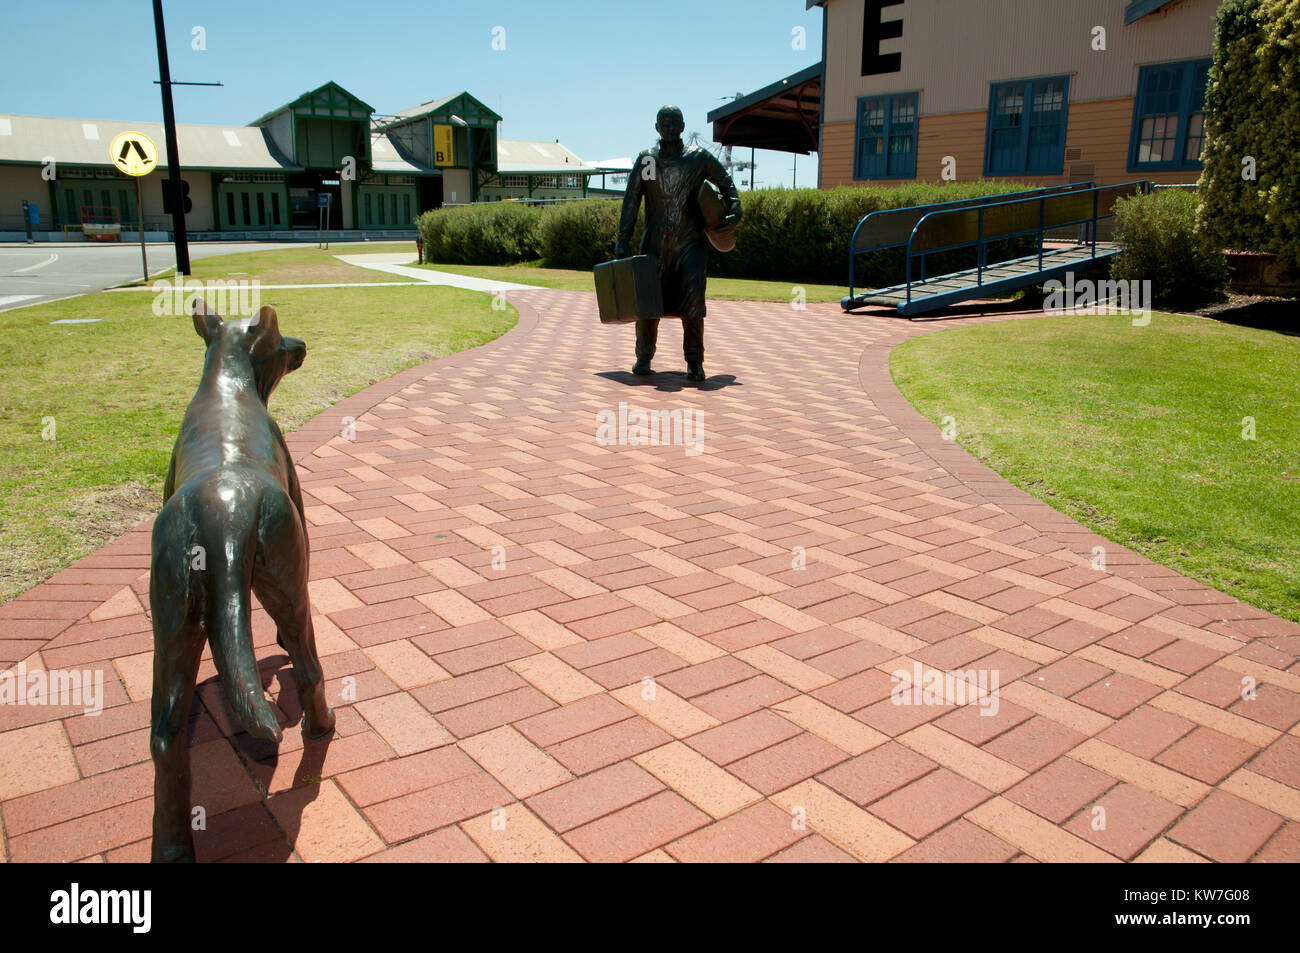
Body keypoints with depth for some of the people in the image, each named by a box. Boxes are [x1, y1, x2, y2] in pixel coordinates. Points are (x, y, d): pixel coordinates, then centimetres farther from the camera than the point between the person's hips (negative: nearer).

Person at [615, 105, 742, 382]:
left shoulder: (699, 158, 4)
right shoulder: (646, 159, 5)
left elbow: (726, 182, 16)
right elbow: (630, 201, 4)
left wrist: (734, 211, -1)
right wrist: (623, 240, -2)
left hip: (690, 243, -1)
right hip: (655, 243, 1)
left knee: (693, 298, -14)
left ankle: (694, 362, -7)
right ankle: (643, 358, 19)